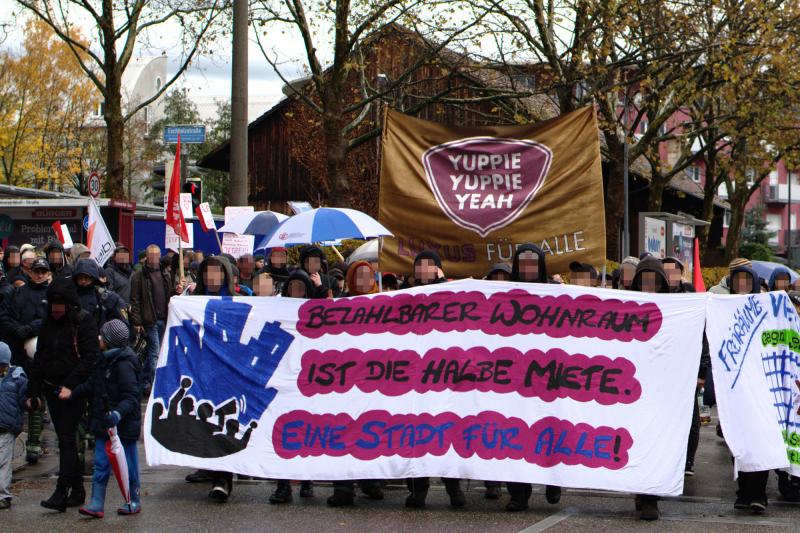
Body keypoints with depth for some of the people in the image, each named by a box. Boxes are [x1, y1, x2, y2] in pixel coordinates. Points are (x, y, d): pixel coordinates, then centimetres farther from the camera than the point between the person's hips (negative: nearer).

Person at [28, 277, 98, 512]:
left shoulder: (84, 321, -8)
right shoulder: (49, 323, 12)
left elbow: (90, 358, -13)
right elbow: (39, 358, 16)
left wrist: (70, 385, -20)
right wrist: (33, 390, 12)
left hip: (74, 391, -6)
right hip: (52, 389, 7)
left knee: (66, 439, -11)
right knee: (65, 439, 9)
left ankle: (61, 493, -15)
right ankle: (77, 490, 17)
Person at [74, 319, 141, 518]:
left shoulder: (124, 365, -19)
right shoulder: (105, 360, 9)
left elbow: (131, 397, -23)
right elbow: (93, 385, 20)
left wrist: (117, 414, -37)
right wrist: (72, 393, 12)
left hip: (123, 425, -9)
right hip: (103, 424, 9)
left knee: (127, 464, 6)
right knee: (100, 464, 6)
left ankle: (134, 501, 20)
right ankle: (97, 503, 7)